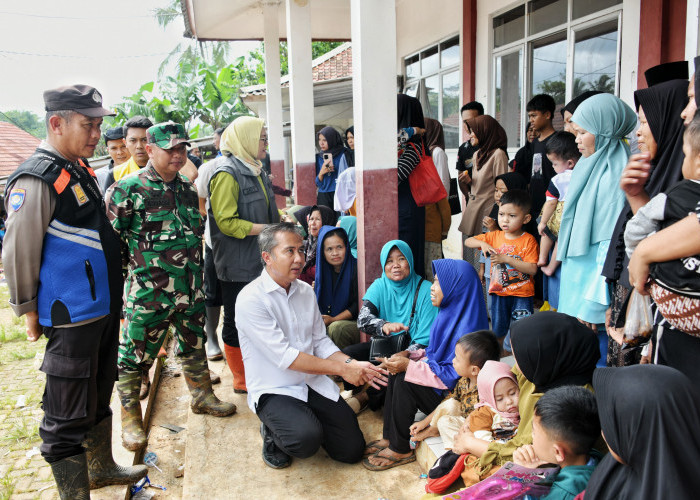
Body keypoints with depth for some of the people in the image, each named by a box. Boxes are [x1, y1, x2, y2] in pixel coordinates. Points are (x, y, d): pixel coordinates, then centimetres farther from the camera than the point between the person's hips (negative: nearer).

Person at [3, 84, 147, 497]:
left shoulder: (81, 168, 10)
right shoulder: (37, 179, -18)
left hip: (104, 308, 9)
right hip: (71, 319, -9)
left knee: (98, 398, 24)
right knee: (68, 417, 4)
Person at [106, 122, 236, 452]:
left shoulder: (187, 189, 9)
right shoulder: (127, 190, -10)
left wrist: (198, 274, 20)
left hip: (190, 289, 6)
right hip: (148, 292, -6)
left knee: (194, 345, 19)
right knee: (136, 353, 3)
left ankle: (202, 396, 37)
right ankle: (130, 417, 19)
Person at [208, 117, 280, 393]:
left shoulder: (255, 170, 15)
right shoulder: (227, 173, -14)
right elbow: (226, 222, -21)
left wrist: (282, 218, 8)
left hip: (260, 261, 9)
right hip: (237, 266, -9)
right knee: (237, 321, 5)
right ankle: (242, 380, 18)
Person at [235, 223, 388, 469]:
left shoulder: (306, 291, 6)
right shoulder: (250, 299, -17)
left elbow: (321, 342, 8)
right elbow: (285, 356, -21)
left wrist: (353, 364, -11)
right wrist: (342, 369, -20)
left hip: (314, 383, 6)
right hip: (274, 390, -6)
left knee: (352, 449, -2)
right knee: (306, 439, -32)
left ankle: (307, 419, 24)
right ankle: (272, 432, 3)